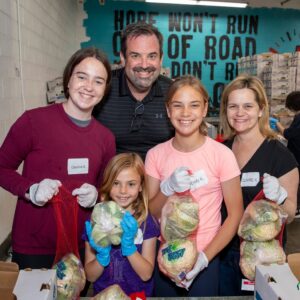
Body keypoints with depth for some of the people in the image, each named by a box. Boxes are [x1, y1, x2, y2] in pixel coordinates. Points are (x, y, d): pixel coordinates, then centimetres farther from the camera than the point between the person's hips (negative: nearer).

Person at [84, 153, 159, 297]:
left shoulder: (147, 221, -6)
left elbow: (146, 274, -7)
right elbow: (90, 276, 0)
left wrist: (128, 246, -20)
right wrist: (103, 255, -17)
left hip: (138, 294, 0)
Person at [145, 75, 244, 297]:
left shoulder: (222, 154, -13)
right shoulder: (155, 155, -5)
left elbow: (235, 214, -7)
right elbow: (151, 214, -1)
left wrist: (204, 257, -14)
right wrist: (168, 188, -20)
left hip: (205, 257, -2)